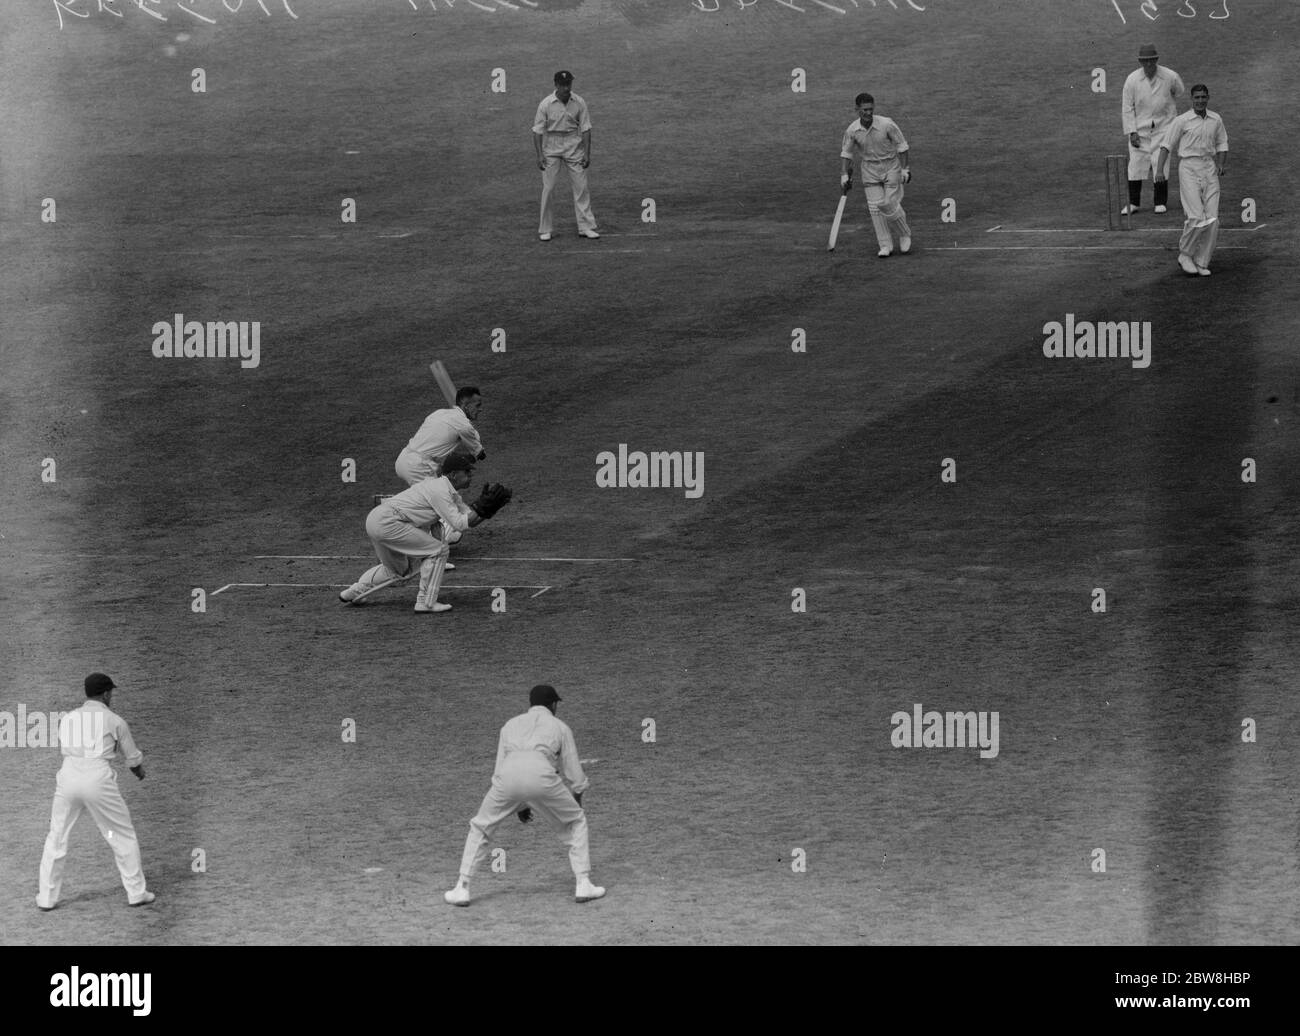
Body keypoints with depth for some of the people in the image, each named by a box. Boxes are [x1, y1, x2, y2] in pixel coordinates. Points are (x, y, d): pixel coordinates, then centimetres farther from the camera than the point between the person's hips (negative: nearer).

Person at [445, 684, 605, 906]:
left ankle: (462, 889, 15)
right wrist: (577, 803, 41)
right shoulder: (560, 727, 26)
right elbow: (574, 775, 24)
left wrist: (519, 805, 42)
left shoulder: (510, 725, 34)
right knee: (576, 821, 22)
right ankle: (584, 885, 15)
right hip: (541, 776, -2)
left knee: (480, 827, 23)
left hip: (508, 779, 2)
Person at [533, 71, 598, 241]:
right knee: (547, 187, -3)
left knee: (581, 186, 1)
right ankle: (544, 229, 4)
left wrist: (587, 153, -4)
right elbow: (537, 131, -6)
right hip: (551, 146, -2)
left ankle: (586, 227, 7)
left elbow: (585, 129, 1)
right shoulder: (546, 104, -10)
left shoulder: (579, 103, -4)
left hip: (574, 145, 2)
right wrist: (539, 155, -12)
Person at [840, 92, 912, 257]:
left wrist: (904, 169, -12)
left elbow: (901, 146, -9)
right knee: (875, 206, -5)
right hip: (870, 168, 3)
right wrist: (844, 174, -5)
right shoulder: (852, 130, -10)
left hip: (891, 166, -3)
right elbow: (846, 153, 3)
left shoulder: (887, 125, -20)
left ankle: (904, 235, 17)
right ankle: (886, 246, 3)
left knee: (889, 204, -9)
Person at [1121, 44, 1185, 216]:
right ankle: (1133, 203, 8)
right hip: (1140, 128, 1)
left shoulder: (1170, 77, -9)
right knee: (1136, 163, -2)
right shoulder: (1132, 79, -10)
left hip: (1163, 126, -1)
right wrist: (1132, 132, -9)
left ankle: (1161, 202, 6)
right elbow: (1127, 108, -4)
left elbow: (1178, 92, 14)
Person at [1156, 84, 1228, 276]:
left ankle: (1201, 263, 6)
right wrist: (1160, 170, -14)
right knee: (1196, 217, -16)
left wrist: (1220, 164, 5)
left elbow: (1222, 145, 22)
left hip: (1209, 169, 5)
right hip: (1189, 167, -5)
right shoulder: (1182, 121, -3)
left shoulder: (1216, 120, 11)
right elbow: (1166, 146, -3)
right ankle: (1185, 254, 5)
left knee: (1212, 219, -3)